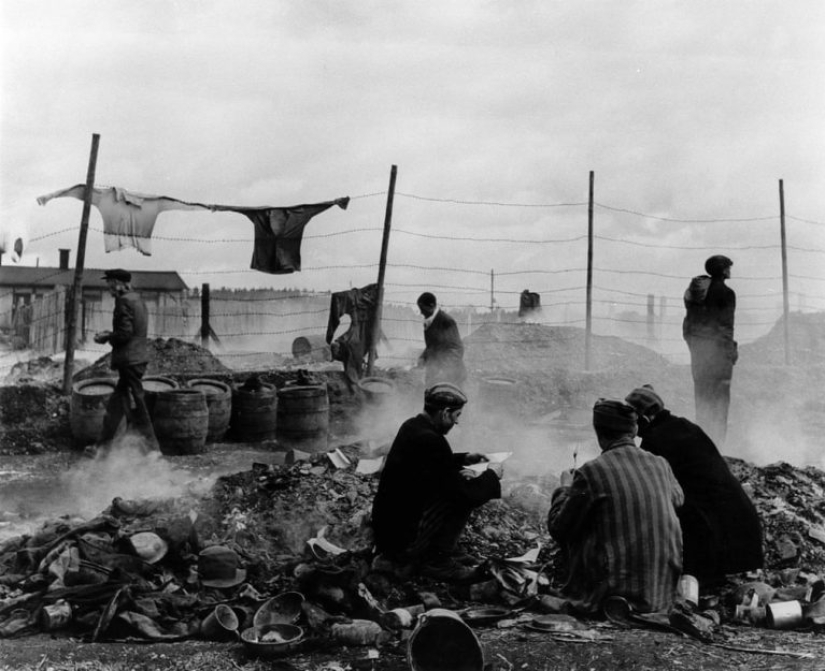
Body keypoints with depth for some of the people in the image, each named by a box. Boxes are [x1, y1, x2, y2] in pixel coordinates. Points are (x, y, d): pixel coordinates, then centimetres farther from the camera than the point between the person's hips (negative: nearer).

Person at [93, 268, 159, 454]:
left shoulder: (124, 301, -15)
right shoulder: (137, 300, 15)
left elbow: (125, 333, -20)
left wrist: (106, 337, -5)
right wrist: (110, 334, 15)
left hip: (129, 360, -10)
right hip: (137, 357, 10)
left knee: (136, 407, -4)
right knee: (115, 405, 17)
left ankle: (150, 447, 0)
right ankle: (104, 446, 24)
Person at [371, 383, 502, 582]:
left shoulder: (412, 426, 5)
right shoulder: (430, 440, -25)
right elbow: (467, 495, -21)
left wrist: (464, 458, 19)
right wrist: (492, 475, -4)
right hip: (403, 536, -10)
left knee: (459, 483, 14)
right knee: (461, 497, -10)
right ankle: (436, 560, -1)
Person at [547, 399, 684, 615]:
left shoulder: (590, 473, -14)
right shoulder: (660, 465, 0)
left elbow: (558, 528, -5)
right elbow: (677, 499, 23)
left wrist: (565, 489, 12)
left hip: (608, 594, -4)